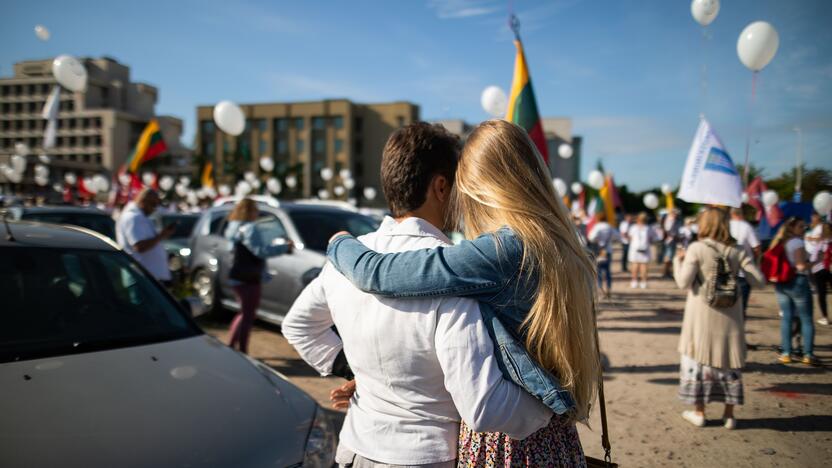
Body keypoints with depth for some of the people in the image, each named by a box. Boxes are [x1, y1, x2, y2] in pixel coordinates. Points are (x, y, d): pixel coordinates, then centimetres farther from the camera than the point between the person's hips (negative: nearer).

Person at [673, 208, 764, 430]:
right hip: (729, 317, 3)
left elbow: (683, 282, -16)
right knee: (729, 361, 13)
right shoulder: (737, 251, -2)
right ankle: (729, 415, 21)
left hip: (703, 317, -3)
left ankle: (699, 412, 17)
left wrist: (678, 260, -1)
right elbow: (759, 279, -3)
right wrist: (745, 262, 12)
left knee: (698, 359, 10)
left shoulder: (697, 249, -11)